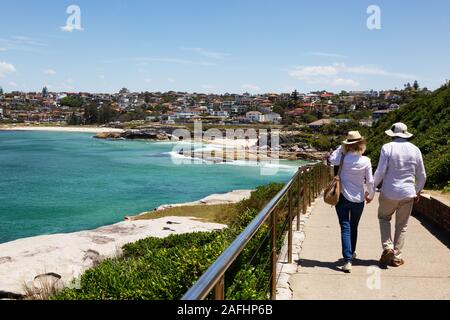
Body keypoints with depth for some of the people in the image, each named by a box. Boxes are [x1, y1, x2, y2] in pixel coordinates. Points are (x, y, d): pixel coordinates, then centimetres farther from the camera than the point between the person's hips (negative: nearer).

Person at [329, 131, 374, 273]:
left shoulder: (343, 159, -11)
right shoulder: (365, 161, -9)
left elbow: (331, 159, 11)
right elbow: (370, 181, -3)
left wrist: (341, 148, 5)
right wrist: (370, 194, 13)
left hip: (343, 197, -2)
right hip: (358, 199, 2)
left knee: (345, 228, -3)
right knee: (354, 227, 20)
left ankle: (347, 260, -14)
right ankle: (351, 253, 40)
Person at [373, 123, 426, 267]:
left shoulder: (387, 148, -8)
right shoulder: (415, 150, 3)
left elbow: (380, 172, -12)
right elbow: (422, 176, 9)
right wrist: (418, 191, 24)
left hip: (389, 193, -2)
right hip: (408, 194, 2)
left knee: (384, 217, 20)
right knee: (402, 225, 12)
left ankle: (388, 247, 4)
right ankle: (396, 257, 15)